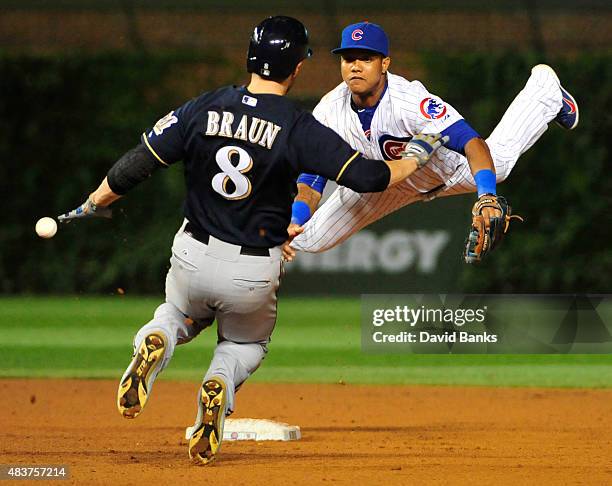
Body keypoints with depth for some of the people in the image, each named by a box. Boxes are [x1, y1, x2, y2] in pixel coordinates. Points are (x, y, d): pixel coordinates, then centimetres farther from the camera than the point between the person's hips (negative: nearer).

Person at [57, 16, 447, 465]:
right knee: (246, 344, 28)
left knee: (178, 315, 33)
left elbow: (137, 165, -4)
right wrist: (417, 155, 4)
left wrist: (93, 206, 13)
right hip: (254, 273, -2)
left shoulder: (203, 109, -6)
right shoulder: (300, 128, -14)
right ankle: (220, 385, -8)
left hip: (193, 258, 2)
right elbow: (369, 176, -15)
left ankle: (155, 343, -5)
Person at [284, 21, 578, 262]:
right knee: (311, 238, -5)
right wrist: (295, 223, -39)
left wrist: (487, 198, -66)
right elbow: (310, 179, -19)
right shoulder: (328, 112, -27)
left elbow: (473, 144, -50)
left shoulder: (410, 101, -41)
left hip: (448, 170, -3)